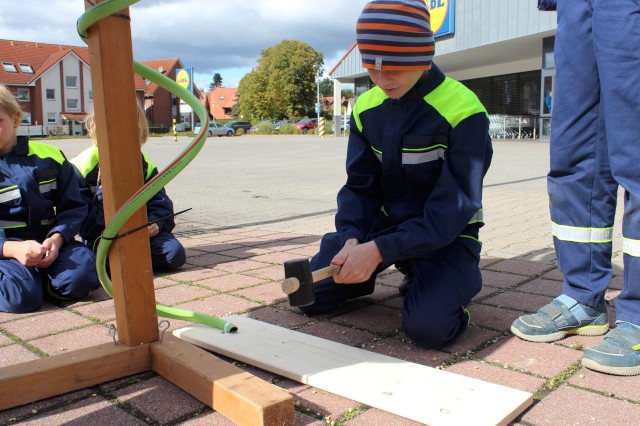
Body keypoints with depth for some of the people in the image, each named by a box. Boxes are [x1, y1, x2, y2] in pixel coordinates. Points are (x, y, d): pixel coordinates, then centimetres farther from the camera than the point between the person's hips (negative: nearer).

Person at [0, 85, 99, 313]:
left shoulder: (49, 157, 8)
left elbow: (73, 207, 6)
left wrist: (56, 239, -14)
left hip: (48, 242, 2)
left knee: (83, 273, -29)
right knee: (21, 295, -31)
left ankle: (40, 278, 2)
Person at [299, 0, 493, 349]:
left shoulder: (463, 110, -20)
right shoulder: (367, 108, -2)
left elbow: (453, 208, -23)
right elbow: (360, 186, -1)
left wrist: (381, 250, -32)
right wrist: (352, 239, -22)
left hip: (446, 234, -5)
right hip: (384, 223, 5)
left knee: (428, 326, -30)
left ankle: (458, 280, 6)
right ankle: (409, 270, 16)